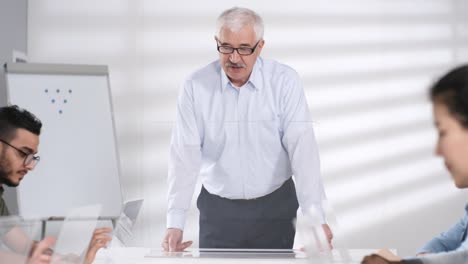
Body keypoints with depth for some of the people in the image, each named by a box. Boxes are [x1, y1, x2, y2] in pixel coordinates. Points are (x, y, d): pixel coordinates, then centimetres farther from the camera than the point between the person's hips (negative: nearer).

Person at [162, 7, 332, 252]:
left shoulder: (285, 81, -9)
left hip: (275, 207, 0)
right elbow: (185, 154, -10)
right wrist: (175, 223, -19)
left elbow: (302, 147, -16)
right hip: (217, 210, 1)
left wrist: (316, 216, -25)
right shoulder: (195, 86, -7)